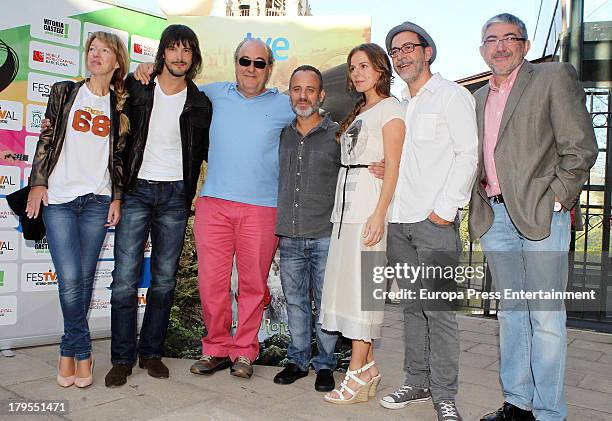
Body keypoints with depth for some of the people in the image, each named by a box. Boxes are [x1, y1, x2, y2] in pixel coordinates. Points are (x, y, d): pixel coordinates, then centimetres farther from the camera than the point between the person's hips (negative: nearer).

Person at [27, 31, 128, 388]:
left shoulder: (120, 105, 10)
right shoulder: (64, 92, 9)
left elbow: (120, 156, 10)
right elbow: (46, 140, 7)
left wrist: (117, 198, 3)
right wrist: (38, 183, -1)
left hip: (98, 200, 1)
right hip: (59, 198, -1)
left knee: (85, 278, 2)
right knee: (70, 278, -10)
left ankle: (69, 351, 17)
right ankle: (83, 352, 6)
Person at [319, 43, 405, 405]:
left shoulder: (390, 108, -1)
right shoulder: (358, 111, 24)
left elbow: (393, 166, -11)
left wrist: (379, 213, -20)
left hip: (369, 203, -8)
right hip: (346, 203, 8)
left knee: (359, 283, -9)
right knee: (348, 281, 6)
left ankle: (358, 374, -1)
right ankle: (368, 367, 15)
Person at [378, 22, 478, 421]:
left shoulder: (451, 95, 0)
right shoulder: (400, 106, 21)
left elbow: (468, 154, -8)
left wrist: (446, 208, -15)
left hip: (436, 221, -7)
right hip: (399, 221, 7)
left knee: (438, 308, -6)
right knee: (413, 306, 11)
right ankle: (417, 383, 21)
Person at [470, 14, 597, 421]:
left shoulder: (555, 77, 0)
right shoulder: (479, 97, 18)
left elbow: (581, 148, -6)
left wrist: (556, 199, -11)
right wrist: (480, 198, 8)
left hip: (541, 214, -6)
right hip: (495, 216, 6)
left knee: (545, 316, -4)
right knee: (511, 312, 12)